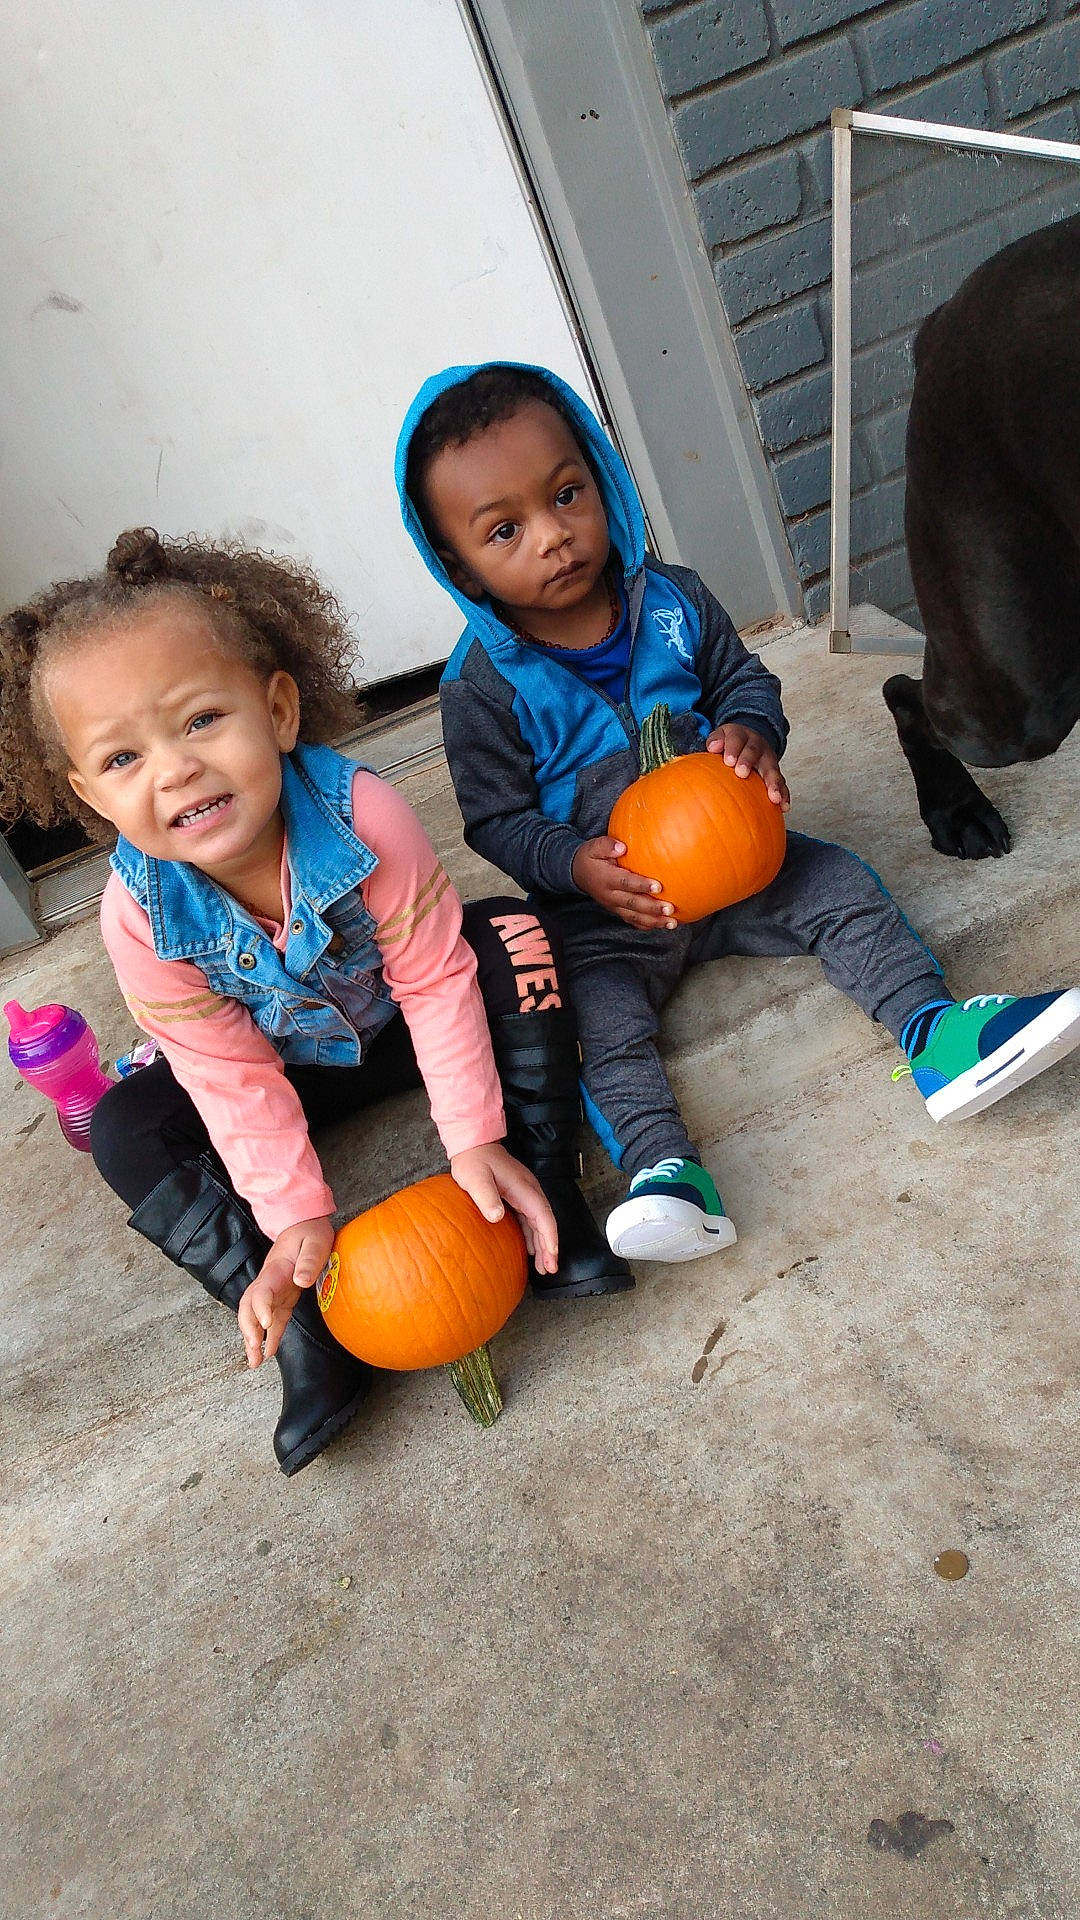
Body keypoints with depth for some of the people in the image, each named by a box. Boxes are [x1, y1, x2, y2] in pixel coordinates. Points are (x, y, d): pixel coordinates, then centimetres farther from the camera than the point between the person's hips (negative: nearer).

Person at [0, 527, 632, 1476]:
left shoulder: (362, 814, -35)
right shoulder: (140, 917, -29)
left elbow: (433, 978, -27)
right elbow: (233, 1078, -20)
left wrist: (475, 1139, -31)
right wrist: (296, 1217, -25)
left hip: (401, 1023, -1)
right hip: (293, 1067, 2)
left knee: (515, 938, -26)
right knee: (127, 1129, -18)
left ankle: (545, 1191, -21)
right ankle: (303, 1328, -19)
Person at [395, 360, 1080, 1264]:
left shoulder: (672, 601, -2)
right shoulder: (484, 685, -12)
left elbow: (744, 678, 11)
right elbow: (496, 819, -8)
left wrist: (751, 732, -13)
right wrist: (576, 864, -27)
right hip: (605, 902, -3)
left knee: (840, 887, -11)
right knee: (593, 1015, -26)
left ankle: (934, 1028, -13)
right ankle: (661, 1165, -35)